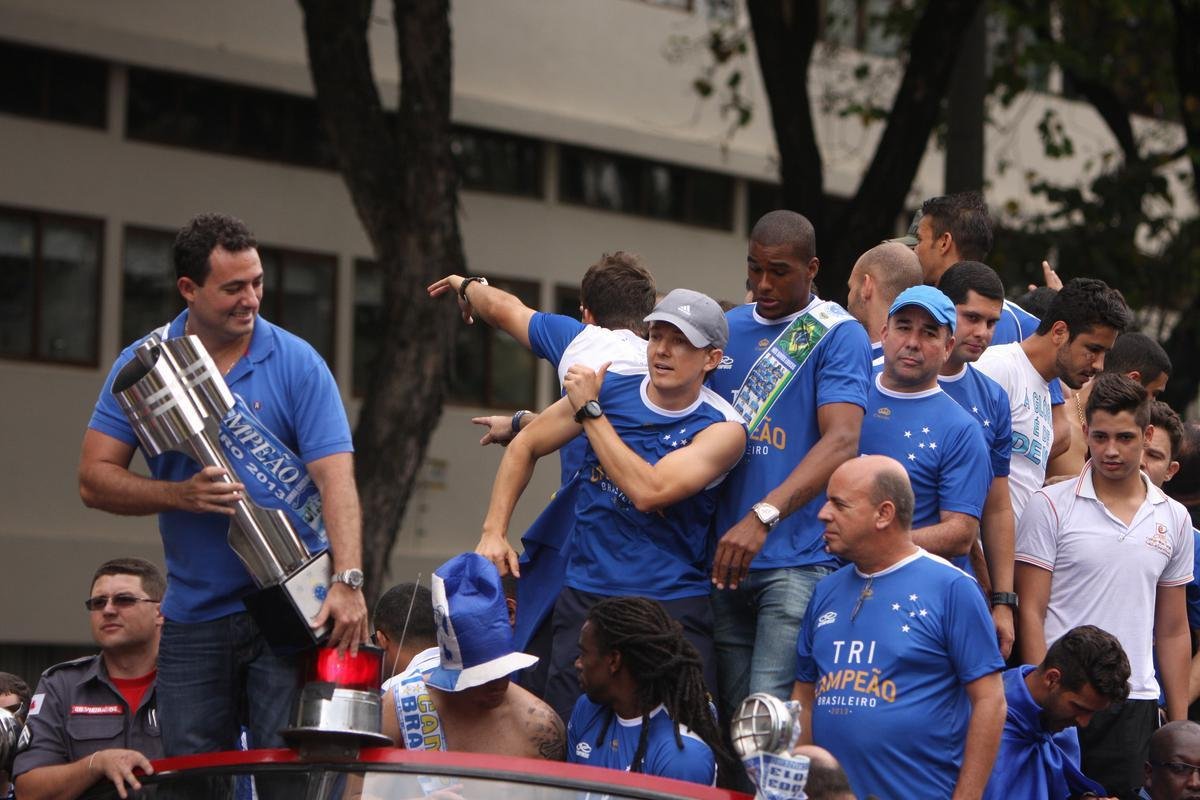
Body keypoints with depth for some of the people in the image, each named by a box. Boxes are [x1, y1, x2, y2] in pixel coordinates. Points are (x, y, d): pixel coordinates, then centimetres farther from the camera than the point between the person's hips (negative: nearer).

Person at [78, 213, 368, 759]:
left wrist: (347, 580, -26)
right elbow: (94, 479, 0)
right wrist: (181, 495, -17)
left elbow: (335, 477, -12)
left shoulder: (297, 364, -3)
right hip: (193, 617, 3)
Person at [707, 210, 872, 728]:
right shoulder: (727, 329, 14)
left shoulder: (837, 335, -4)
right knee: (732, 713, 8)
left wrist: (763, 516, -29)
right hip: (727, 556, 6)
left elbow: (841, 441, -18)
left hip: (800, 557, -6)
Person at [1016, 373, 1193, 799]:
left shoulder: (1174, 519, 11)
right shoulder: (1050, 506, -1)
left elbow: (1173, 631, 15)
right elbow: (1031, 612, -3)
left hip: (1135, 705, 3)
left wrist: (1179, 726, 12)